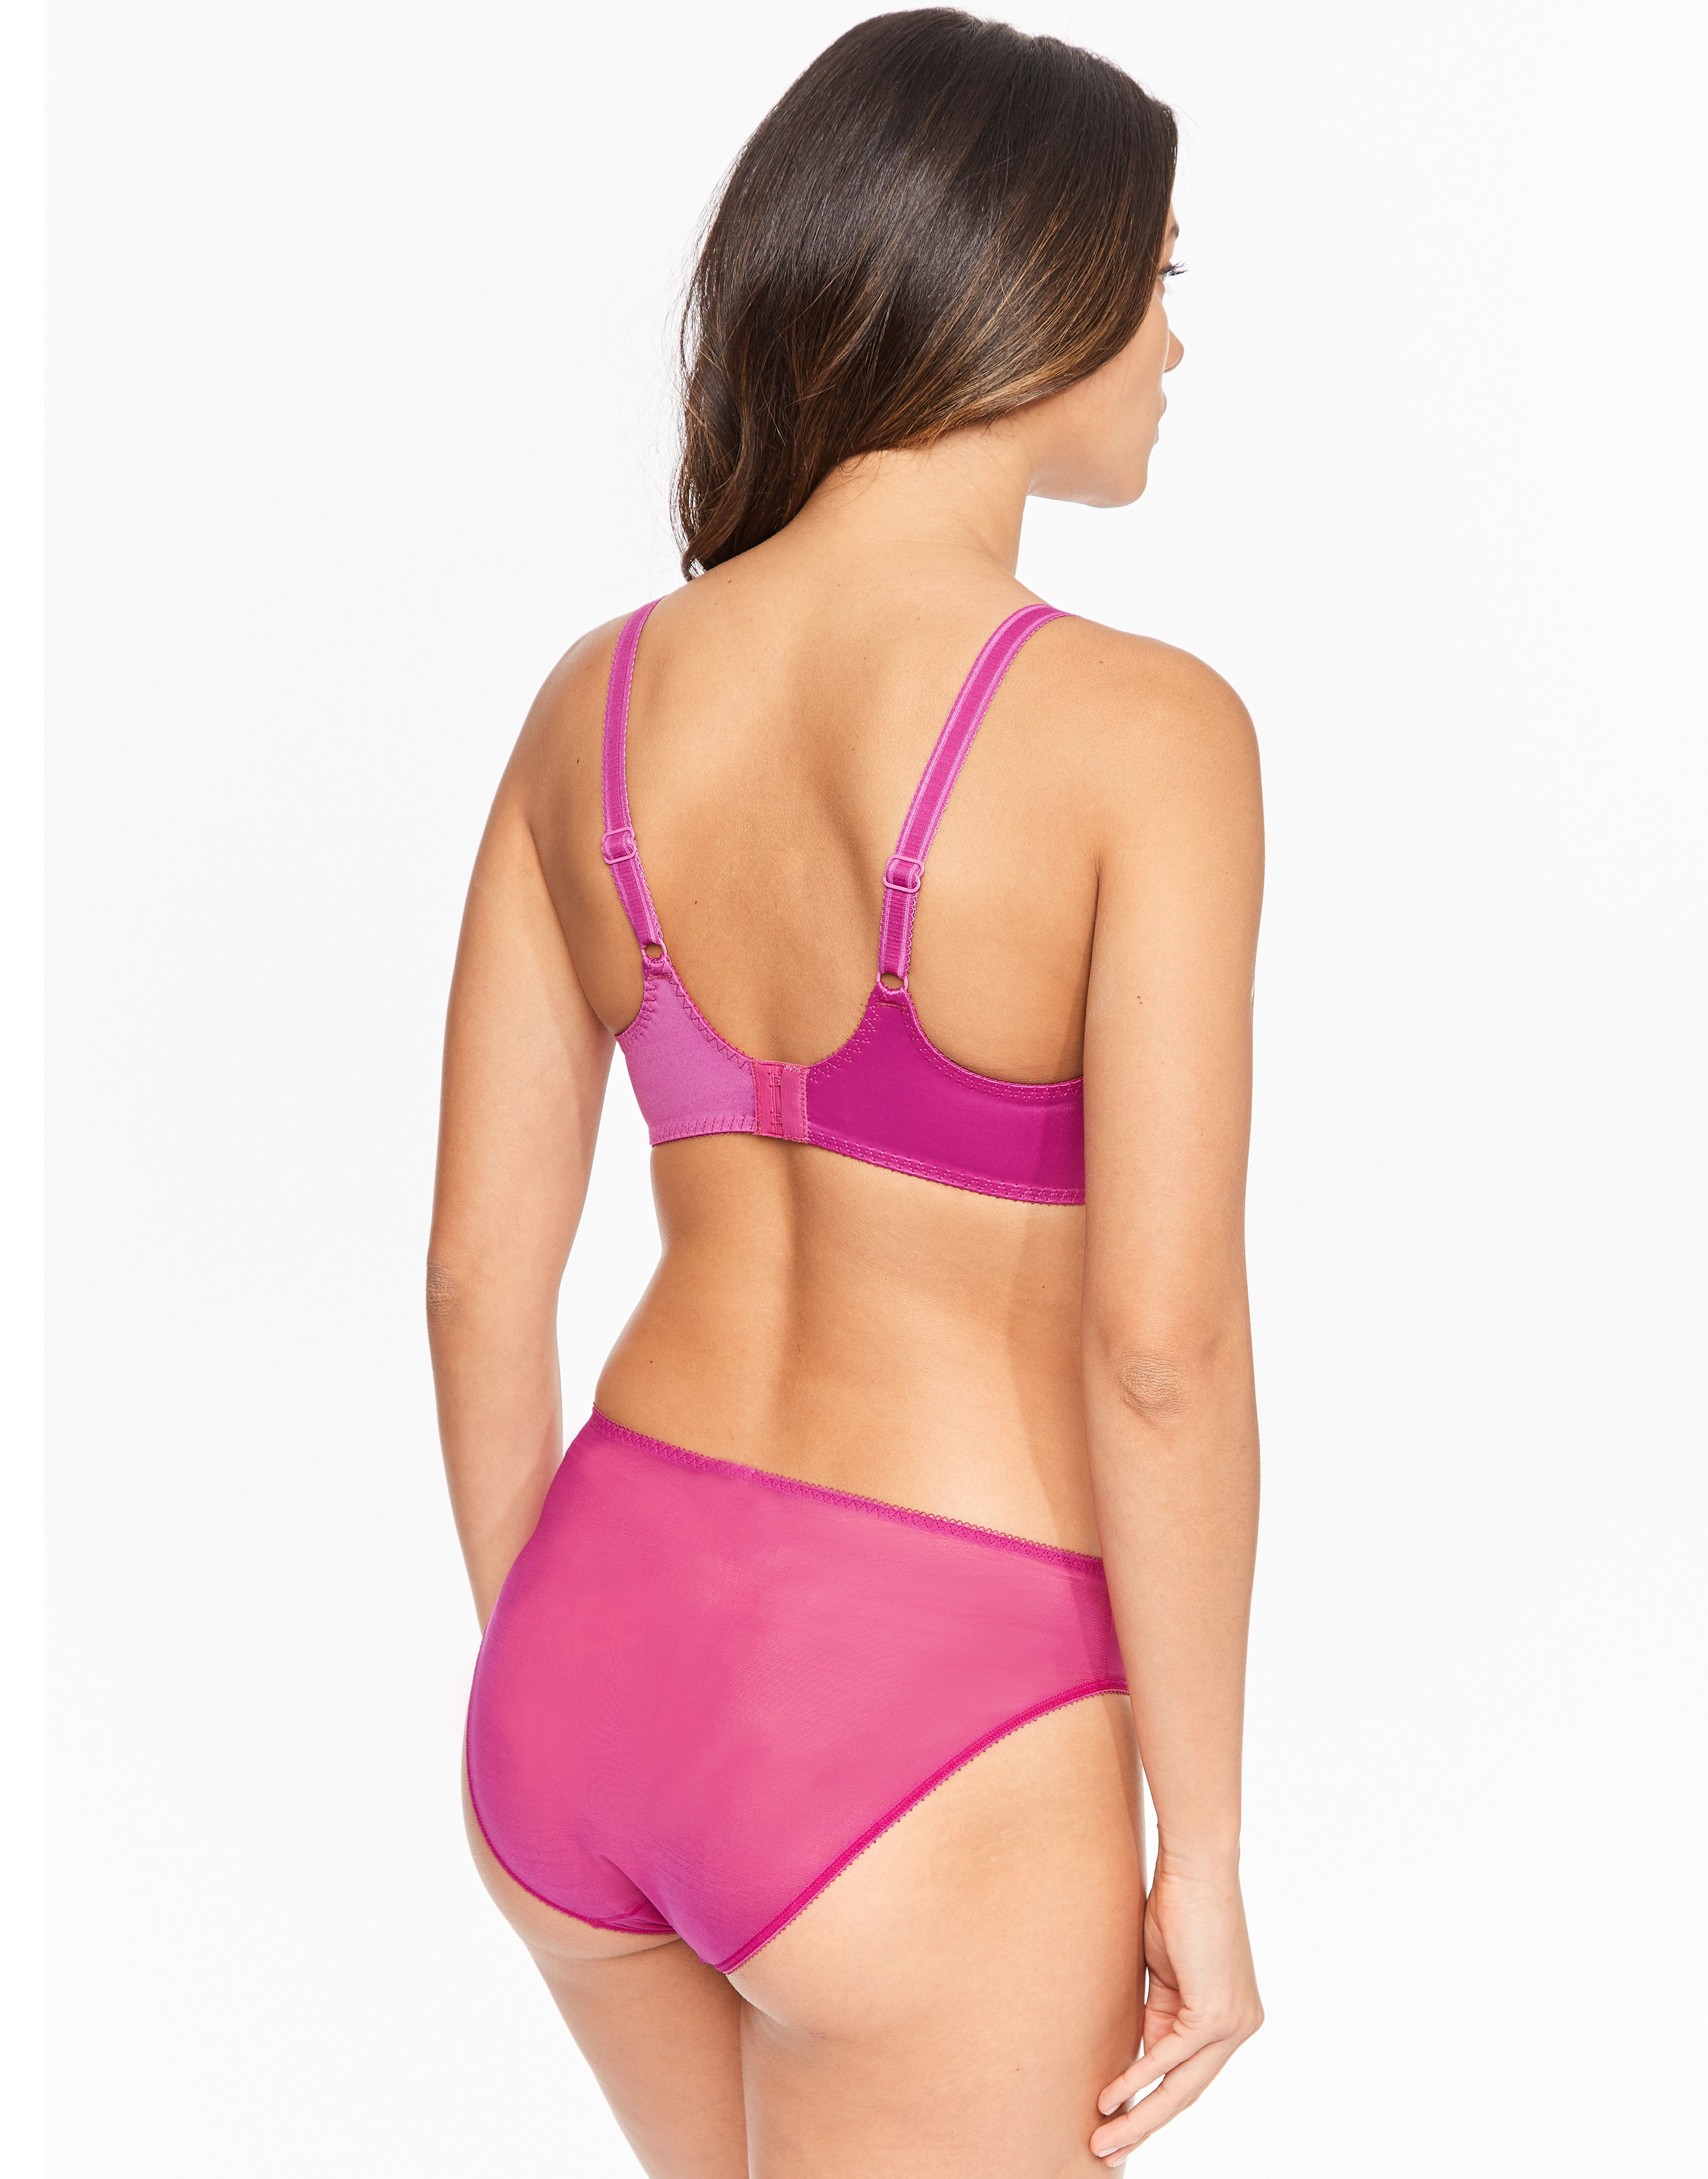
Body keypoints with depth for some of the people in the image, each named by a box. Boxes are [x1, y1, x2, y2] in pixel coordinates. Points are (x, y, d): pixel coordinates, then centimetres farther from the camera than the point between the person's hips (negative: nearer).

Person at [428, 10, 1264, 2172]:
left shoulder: (597, 698, 1)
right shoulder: (1140, 730, -17)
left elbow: (478, 1271, 5)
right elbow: (1161, 1349, -20)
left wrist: (553, 1697, 18)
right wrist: (1202, 1860, -7)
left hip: (601, 1668, 7)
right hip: (916, 1761, -6)